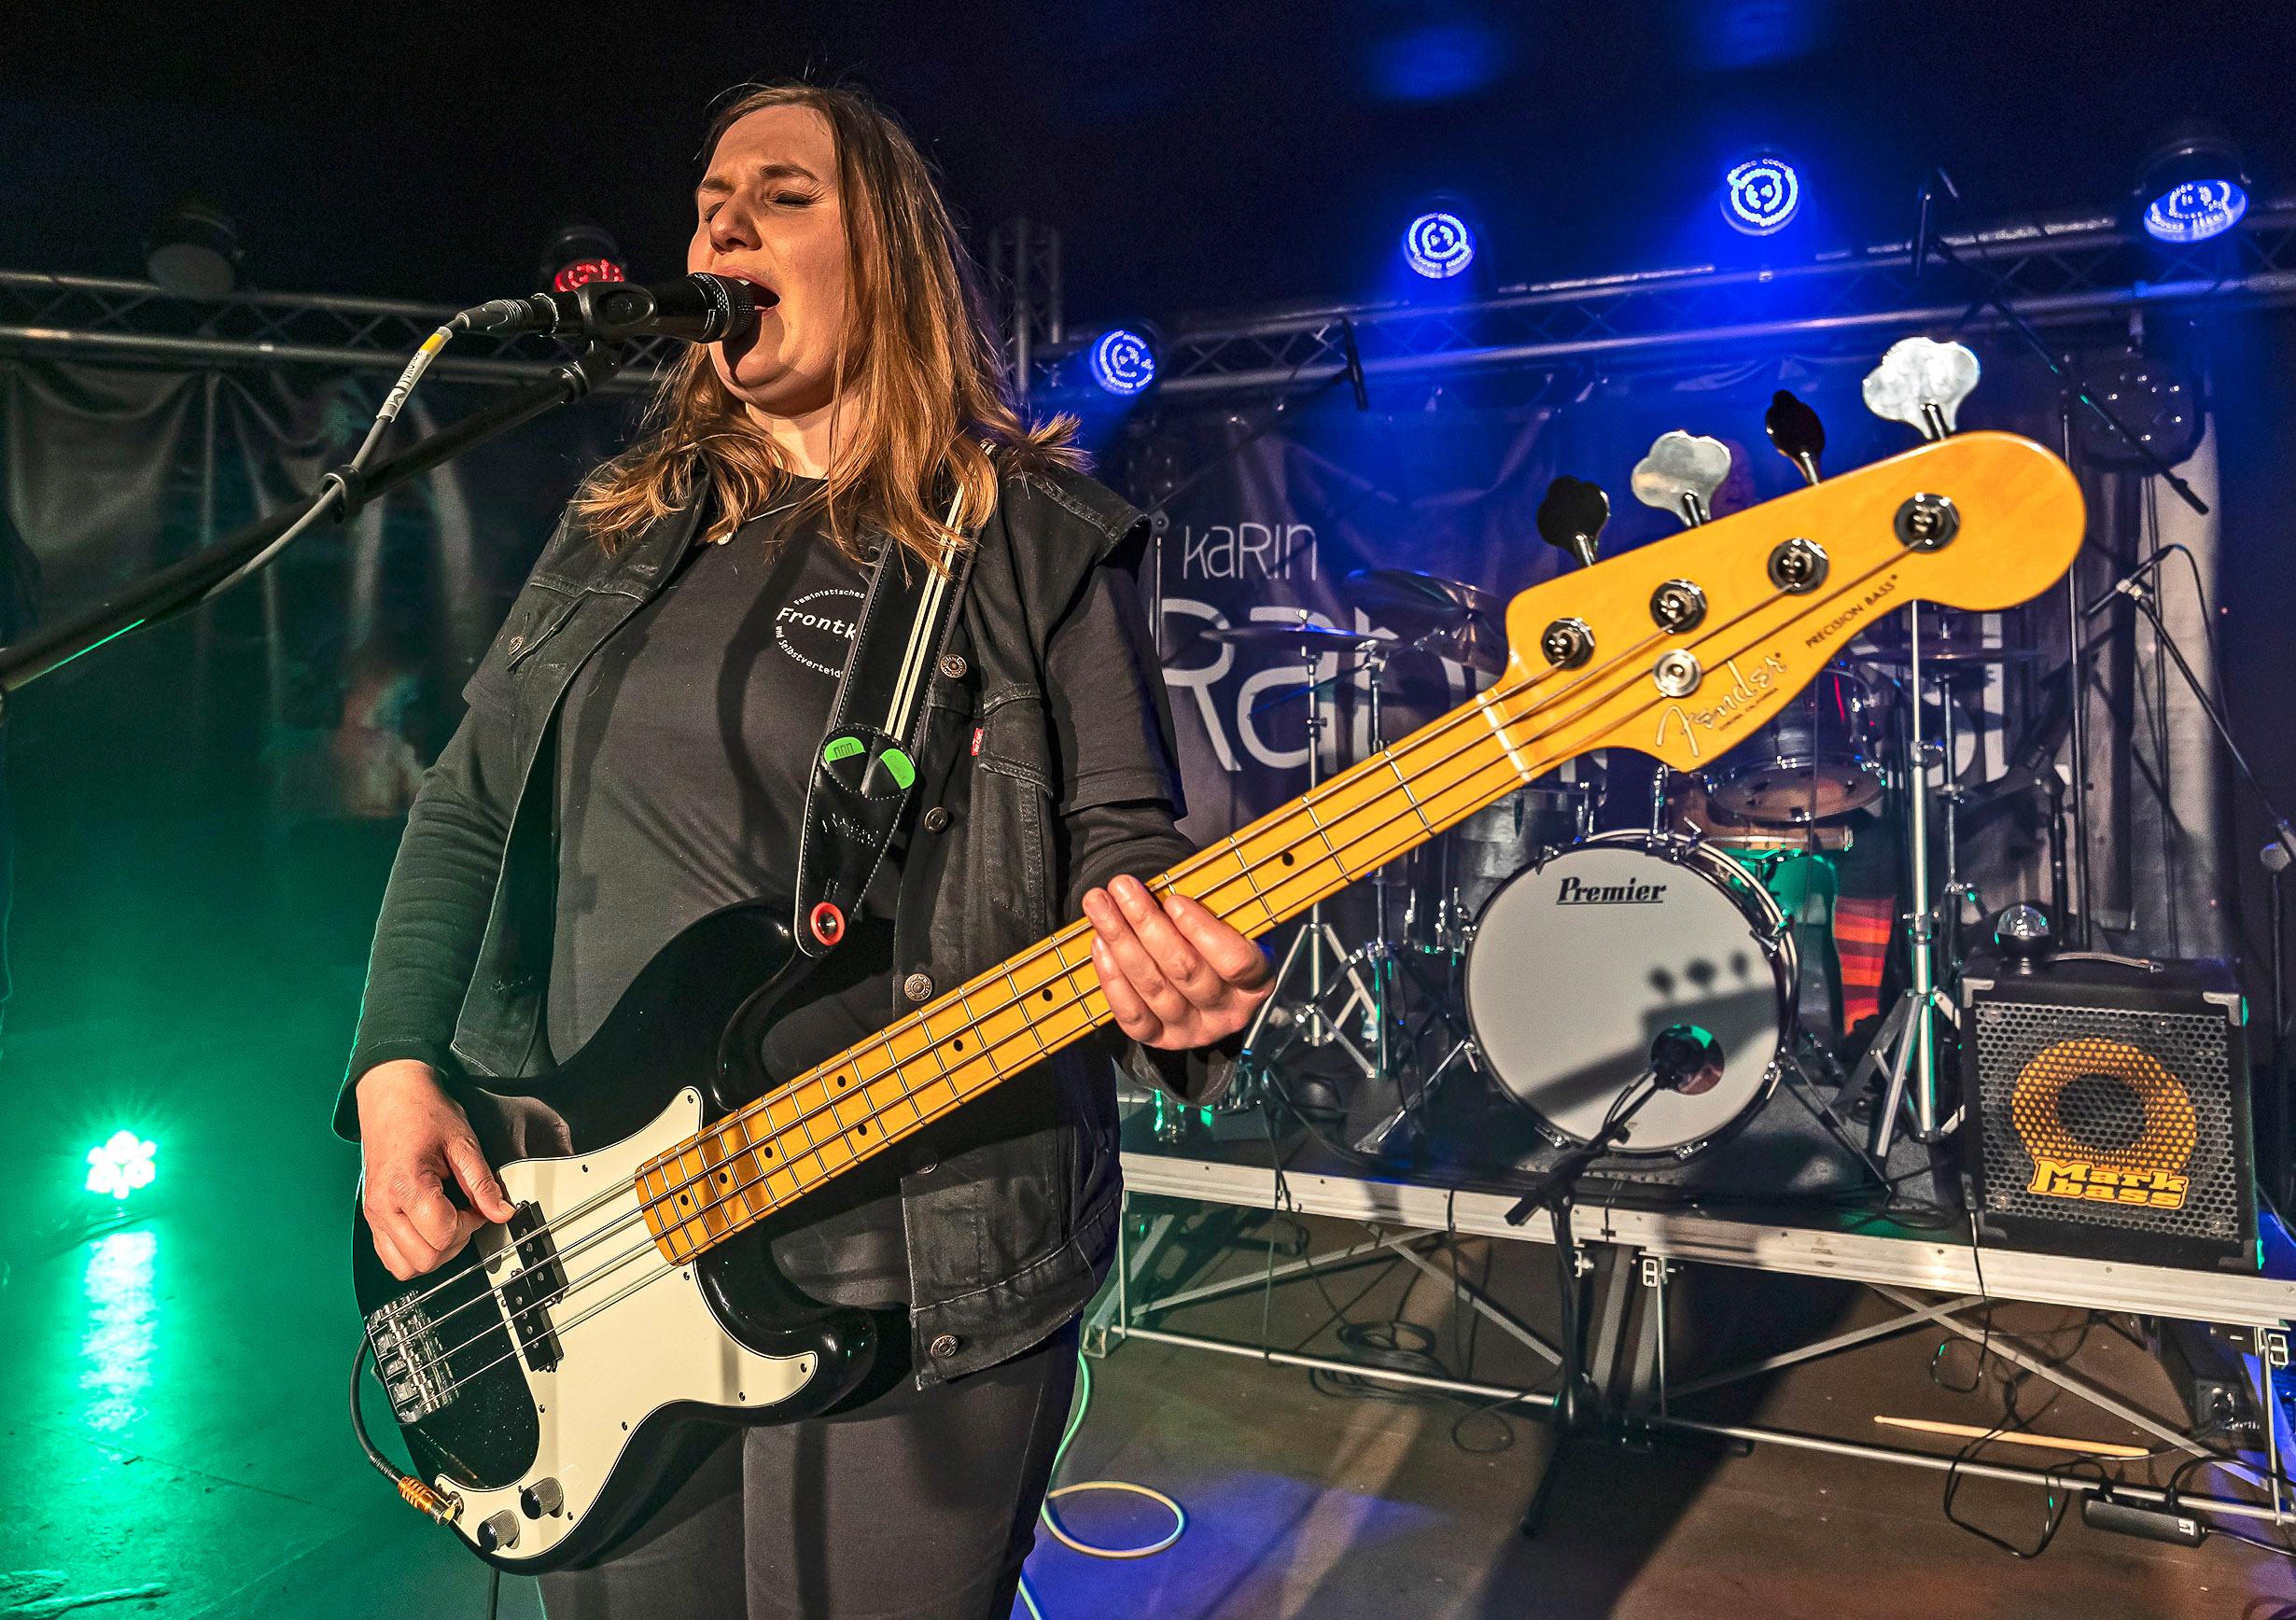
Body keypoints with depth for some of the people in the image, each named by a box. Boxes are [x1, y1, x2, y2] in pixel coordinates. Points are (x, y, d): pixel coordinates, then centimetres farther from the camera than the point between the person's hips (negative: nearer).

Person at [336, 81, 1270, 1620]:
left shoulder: (1033, 539, -4)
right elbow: (469, 804, 13)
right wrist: (396, 1066, 0)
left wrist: (1170, 972, -29)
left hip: (924, 1267, -4)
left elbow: (1119, 836, -6)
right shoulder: (622, 528, 11)